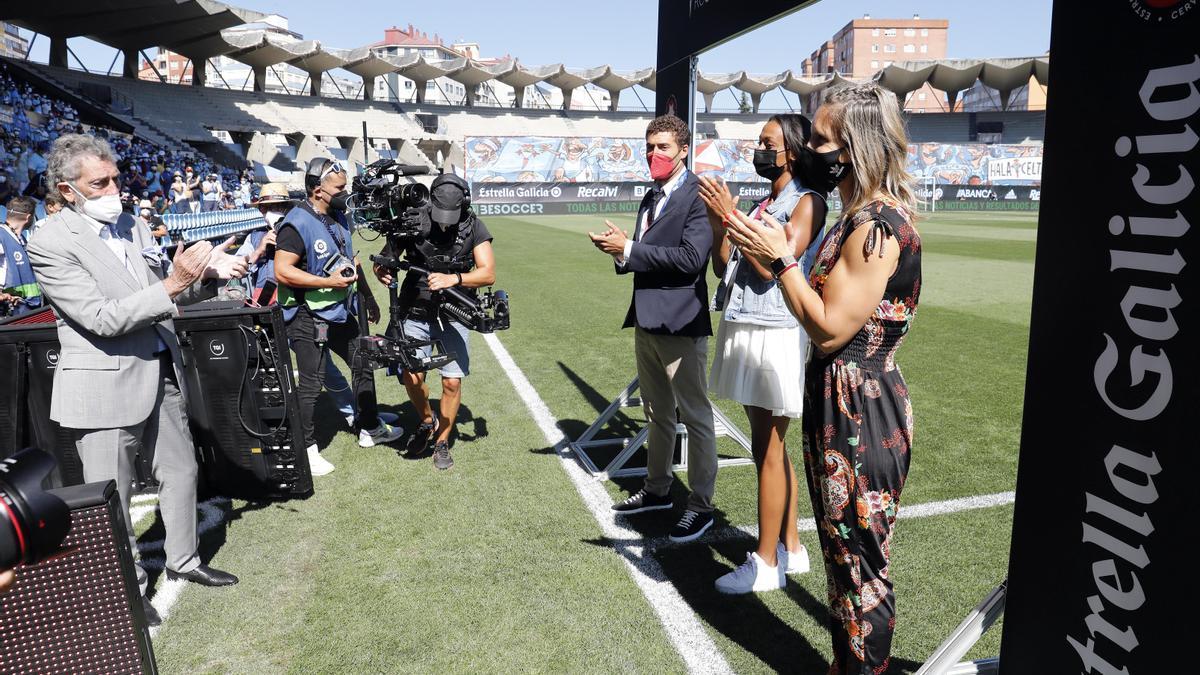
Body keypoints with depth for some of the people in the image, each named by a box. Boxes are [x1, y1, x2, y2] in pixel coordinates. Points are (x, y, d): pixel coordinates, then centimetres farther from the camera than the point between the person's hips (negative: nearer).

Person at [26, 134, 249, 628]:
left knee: (180, 471, 18)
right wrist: (173, 283, -26)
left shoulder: (130, 224, 6)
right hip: (106, 385, -7)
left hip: (161, 373, 7)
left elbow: (165, 296, 12)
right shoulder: (51, 244, -14)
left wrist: (208, 272, -6)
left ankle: (183, 560, 38)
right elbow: (103, 318, -22)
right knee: (111, 499, 7)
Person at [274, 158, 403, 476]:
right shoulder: (297, 224, -19)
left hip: (340, 312, 9)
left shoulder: (338, 217, 8)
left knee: (363, 364, 18)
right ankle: (307, 449, 16)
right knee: (312, 384, 0)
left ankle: (370, 429, 35)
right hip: (310, 316, -9)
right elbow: (282, 271, -25)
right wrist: (330, 282, -24)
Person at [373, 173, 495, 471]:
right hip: (416, 314, 0)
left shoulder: (473, 226, -7)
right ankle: (427, 421, 23)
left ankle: (442, 442, 21)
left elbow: (488, 273, -12)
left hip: (453, 316, 0)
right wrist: (383, 270, -22)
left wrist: (453, 279, -27)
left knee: (452, 382, 0)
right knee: (411, 376, -9)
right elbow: (385, 257, 2)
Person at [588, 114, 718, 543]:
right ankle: (658, 490, 34)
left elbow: (691, 258, -23)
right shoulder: (651, 199, 16)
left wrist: (630, 249, -17)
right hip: (647, 319, 9)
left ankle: (701, 505, 13)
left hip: (680, 322, -9)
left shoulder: (698, 196, -12)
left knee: (695, 416, 2)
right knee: (658, 413, 19)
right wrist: (621, 252, -5)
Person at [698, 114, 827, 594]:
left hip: (776, 335, -8)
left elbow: (772, 266, -17)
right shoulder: (760, 204, 16)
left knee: (768, 449, -1)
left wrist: (732, 218, -16)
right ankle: (790, 548, 27)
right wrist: (718, 224, -3)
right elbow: (723, 267, 12)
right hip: (742, 330, 8)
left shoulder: (807, 202, -7)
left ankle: (766, 562, 12)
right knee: (769, 445, 14)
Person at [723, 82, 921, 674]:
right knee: (842, 553, 23)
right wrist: (773, 253, 4)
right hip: (840, 404, 11)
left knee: (861, 564, 6)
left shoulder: (878, 225, -21)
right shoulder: (860, 217, 12)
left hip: (860, 415, -11)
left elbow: (829, 329, -22)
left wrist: (780, 259, -16)